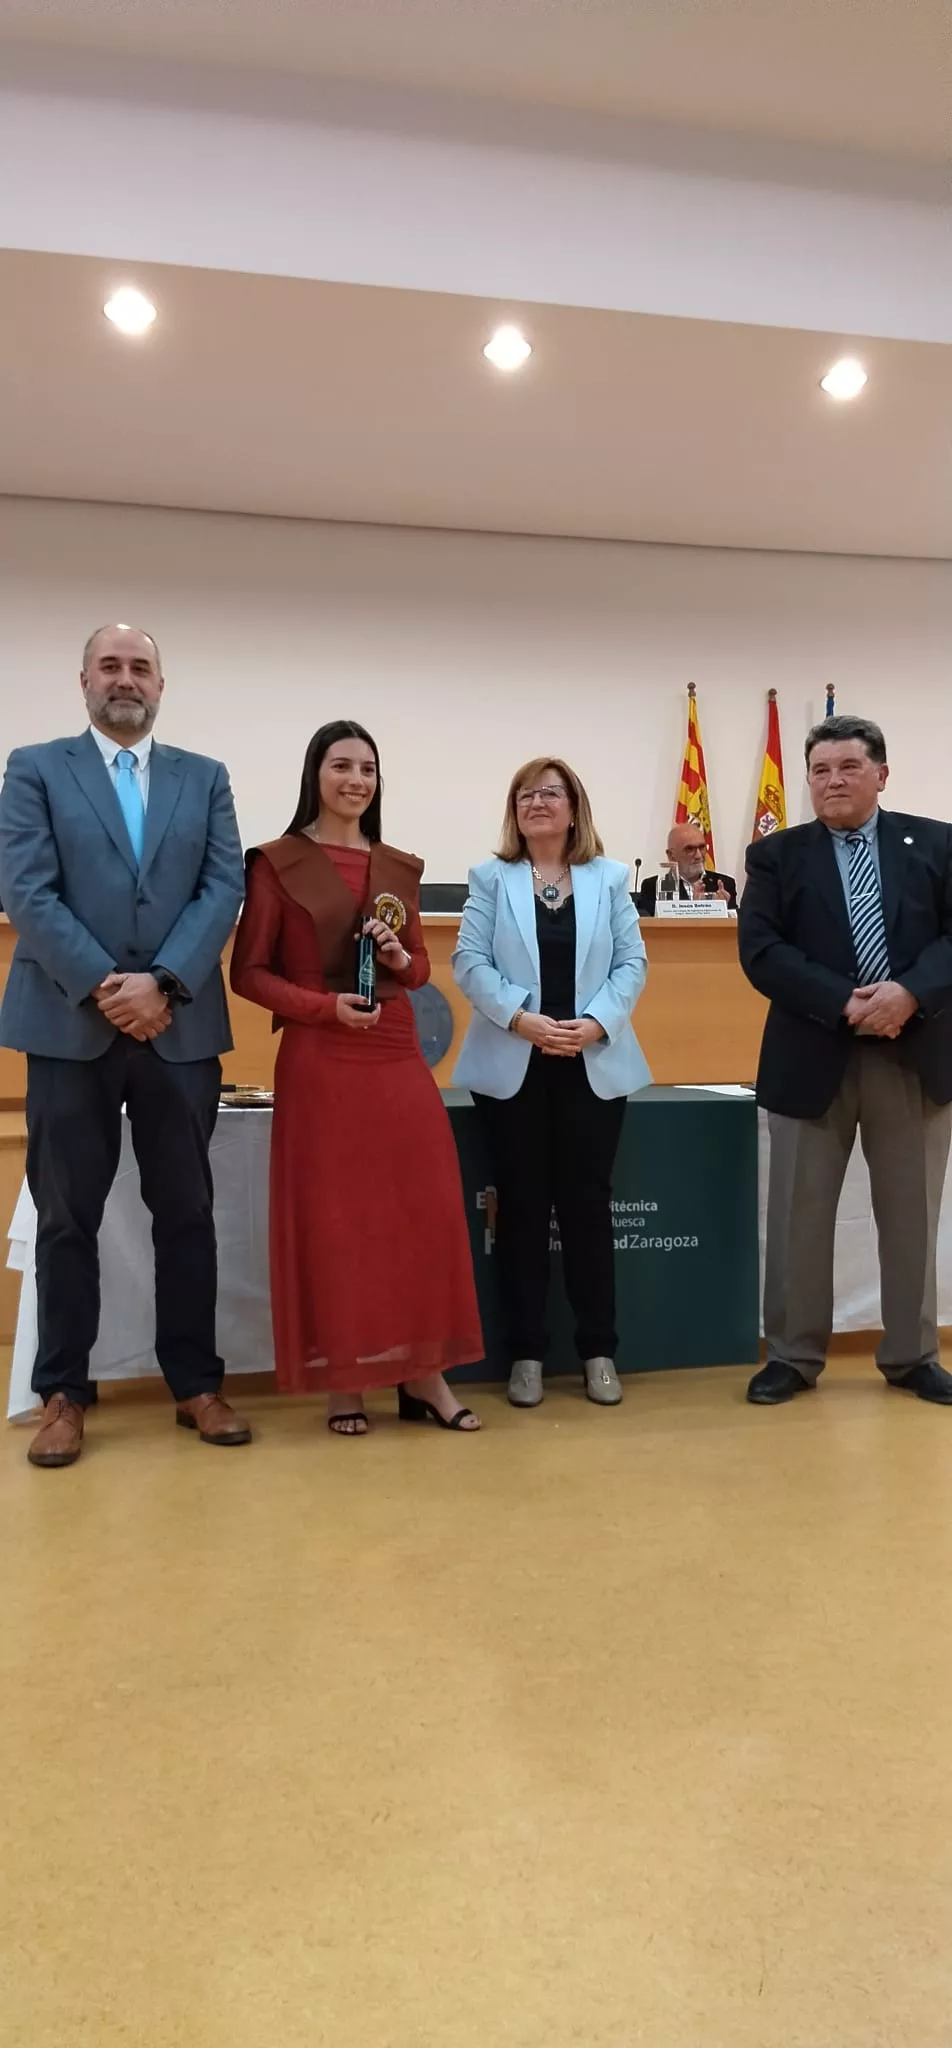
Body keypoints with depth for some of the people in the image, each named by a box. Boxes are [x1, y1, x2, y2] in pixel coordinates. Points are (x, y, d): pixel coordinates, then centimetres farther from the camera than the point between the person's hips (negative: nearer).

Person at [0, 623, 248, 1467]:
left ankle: (196, 1384, 19)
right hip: (70, 1025, -1)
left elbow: (225, 887, 1)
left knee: (187, 1212, 8)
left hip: (181, 1026, 2)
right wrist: (102, 987, -14)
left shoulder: (205, 778, 12)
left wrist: (162, 983, -12)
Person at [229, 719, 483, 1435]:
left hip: (399, 1058, 4)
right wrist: (326, 1005, -15)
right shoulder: (277, 863, -1)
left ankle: (423, 1373, 15)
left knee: (423, 1211, 3)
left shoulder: (400, 868, 11)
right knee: (331, 1219, 2)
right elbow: (248, 972, -2)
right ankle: (342, 1380, 15)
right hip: (319, 1062, -4)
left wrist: (399, 958, -5)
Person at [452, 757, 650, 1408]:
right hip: (513, 1067, 0)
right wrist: (520, 1017, -17)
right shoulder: (492, 879, 8)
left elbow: (632, 962, 3)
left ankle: (599, 1350, 15)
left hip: (594, 1066, 1)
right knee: (523, 1207, 4)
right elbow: (470, 960, -3)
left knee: (587, 1205, 4)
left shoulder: (609, 879, 10)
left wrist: (596, 1023, -13)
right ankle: (526, 1353, 13)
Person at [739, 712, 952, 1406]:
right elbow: (761, 951, -8)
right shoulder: (777, 855, 3)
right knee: (799, 1216, 5)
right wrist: (845, 1002, -18)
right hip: (813, 1055, -1)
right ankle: (794, 1355, 19)